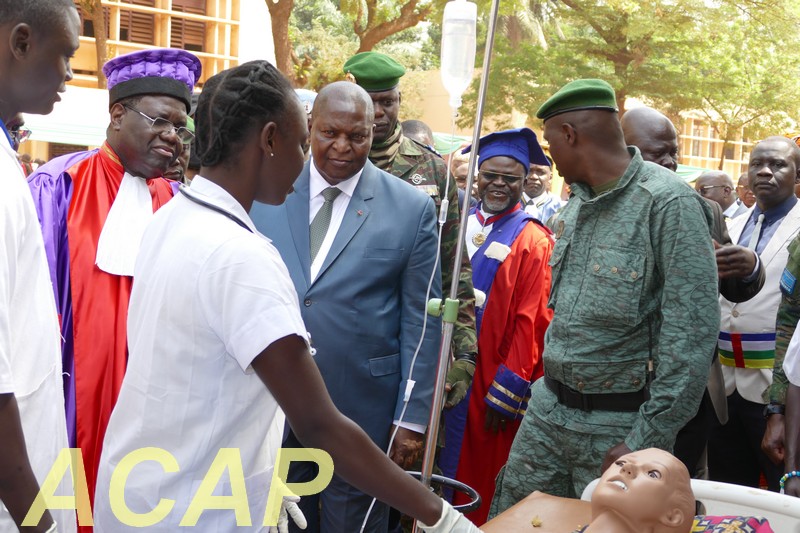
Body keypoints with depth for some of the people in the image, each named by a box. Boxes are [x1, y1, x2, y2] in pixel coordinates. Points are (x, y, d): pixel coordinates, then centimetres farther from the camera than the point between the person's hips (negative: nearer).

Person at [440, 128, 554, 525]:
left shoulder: (533, 242, -7)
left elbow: (529, 323, -11)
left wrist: (506, 393, -14)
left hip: (488, 383, -5)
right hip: (443, 371, 5)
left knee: (475, 471, 6)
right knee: (436, 470, 13)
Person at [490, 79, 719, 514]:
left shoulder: (670, 203, -17)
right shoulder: (576, 204, 9)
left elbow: (692, 335, -19)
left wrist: (648, 441, -19)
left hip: (619, 424, -7)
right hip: (548, 408, 7)